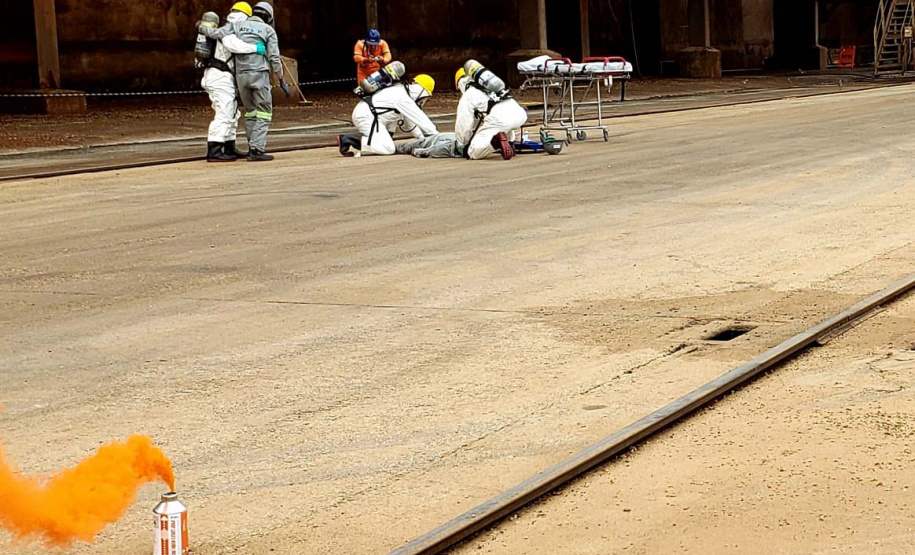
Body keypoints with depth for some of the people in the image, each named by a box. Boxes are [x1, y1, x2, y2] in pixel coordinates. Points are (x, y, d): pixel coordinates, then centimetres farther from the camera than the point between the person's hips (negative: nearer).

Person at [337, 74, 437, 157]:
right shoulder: (403, 98, -13)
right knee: (388, 149, -18)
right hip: (367, 116, -11)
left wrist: (421, 137, 24)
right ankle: (348, 140, -18)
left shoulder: (401, 91, 19)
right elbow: (420, 119, -11)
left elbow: (407, 120, 26)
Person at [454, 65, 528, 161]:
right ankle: (509, 143, 18)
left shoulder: (467, 97, 17)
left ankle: (495, 141, -27)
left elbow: (463, 125, 13)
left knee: (473, 153, 1)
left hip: (498, 118, -7)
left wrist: (462, 145, 30)